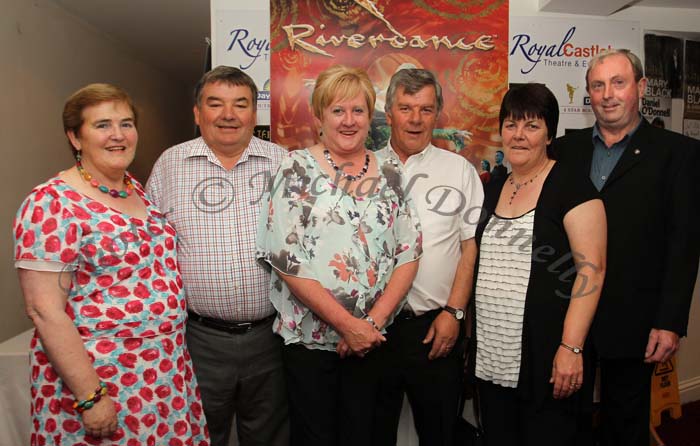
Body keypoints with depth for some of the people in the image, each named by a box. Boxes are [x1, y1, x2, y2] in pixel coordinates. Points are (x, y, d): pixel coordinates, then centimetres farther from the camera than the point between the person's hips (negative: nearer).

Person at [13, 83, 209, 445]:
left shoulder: (139, 192, 6)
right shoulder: (53, 204, -16)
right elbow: (44, 310, -18)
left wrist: (176, 356, 13)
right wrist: (89, 396, -19)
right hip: (97, 378, -6)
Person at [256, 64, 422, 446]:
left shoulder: (389, 173, 4)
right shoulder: (298, 169, -6)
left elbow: (409, 252, 2)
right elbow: (284, 258, -13)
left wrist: (374, 321, -9)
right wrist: (347, 324, -14)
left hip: (371, 339, 3)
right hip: (310, 337, -3)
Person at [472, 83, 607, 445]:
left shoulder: (571, 187, -8)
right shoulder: (492, 189, 10)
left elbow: (592, 269, -13)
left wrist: (571, 347, -19)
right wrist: (468, 330, 12)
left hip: (547, 358, -5)